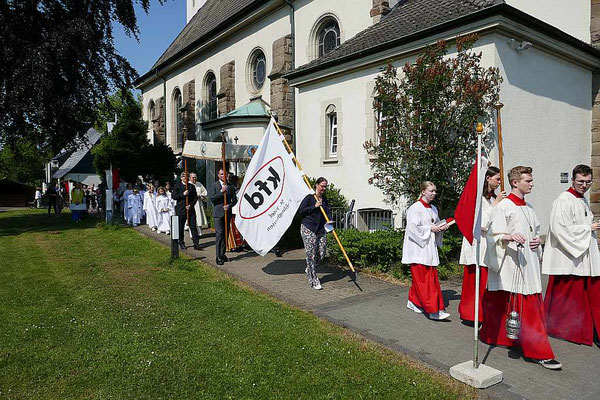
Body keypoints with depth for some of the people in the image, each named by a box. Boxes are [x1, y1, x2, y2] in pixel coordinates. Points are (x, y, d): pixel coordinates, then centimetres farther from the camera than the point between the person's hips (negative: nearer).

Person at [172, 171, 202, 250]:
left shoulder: (192, 186, 11)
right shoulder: (177, 186, 4)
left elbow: (195, 197, 8)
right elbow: (174, 196, -3)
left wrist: (191, 205, -7)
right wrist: (183, 194, -15)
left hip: (190, 209, 2)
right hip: (180, 210, -1)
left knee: (193, 227, -2)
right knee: (180, 228, 5)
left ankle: (196, 244, -1)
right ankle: (181, 244, 17)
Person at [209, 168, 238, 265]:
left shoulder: (230, 186, 12)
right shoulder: (214, 185, 3)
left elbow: (235, 199, 10)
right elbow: (211, 198, -6)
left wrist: (229, 205, -7)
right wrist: (221, 192, -14)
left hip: (227, 213, 4)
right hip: (218, 213, -4)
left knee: (225, 234, 6)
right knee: (219, 233, -9)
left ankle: (222, 254, 16)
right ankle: (218, 257, -7)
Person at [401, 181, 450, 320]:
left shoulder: (433, 209, 14)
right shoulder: (415, 208, -11)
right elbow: (413, 228, -17)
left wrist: (441, 227, 4)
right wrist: (430, 229, -15)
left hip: (430, 248, 8)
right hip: (418, 248, -8)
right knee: (424, 278, -8)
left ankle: (413, 302, 27)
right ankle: (433, 311, -8)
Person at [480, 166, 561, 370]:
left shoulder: (528, 207, 15)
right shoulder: (503, 207, -9)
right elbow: (492, 234, -14)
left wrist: (537, 240, 7)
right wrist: (509, 237, -33)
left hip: (528, 264, 8)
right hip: (509, 264, -7)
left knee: (531, 305, 7)